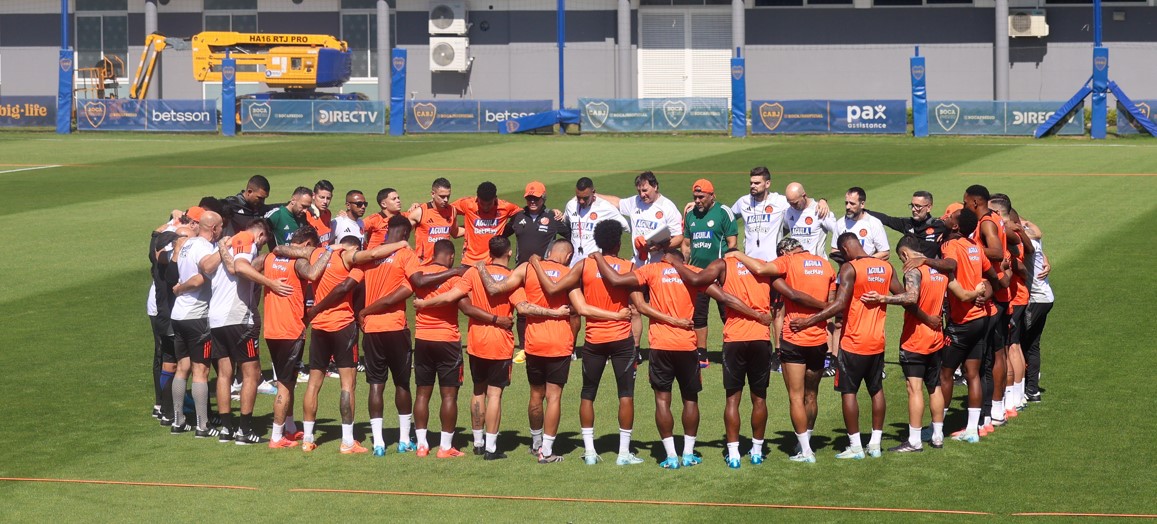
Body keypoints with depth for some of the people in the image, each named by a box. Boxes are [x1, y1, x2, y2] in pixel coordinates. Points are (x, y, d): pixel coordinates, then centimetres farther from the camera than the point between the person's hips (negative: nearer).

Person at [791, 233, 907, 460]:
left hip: (853, 342, -6)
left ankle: (855, 446, 1)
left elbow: (840, 304, -23)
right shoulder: (886, 267, 5)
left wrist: (808, 321, -24)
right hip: (877, 342, 6)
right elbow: (904, 298, 10)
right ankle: (875, 443, 19)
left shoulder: (850, 268, -14)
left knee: (848, 391, 2)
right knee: (876, 390, 16)